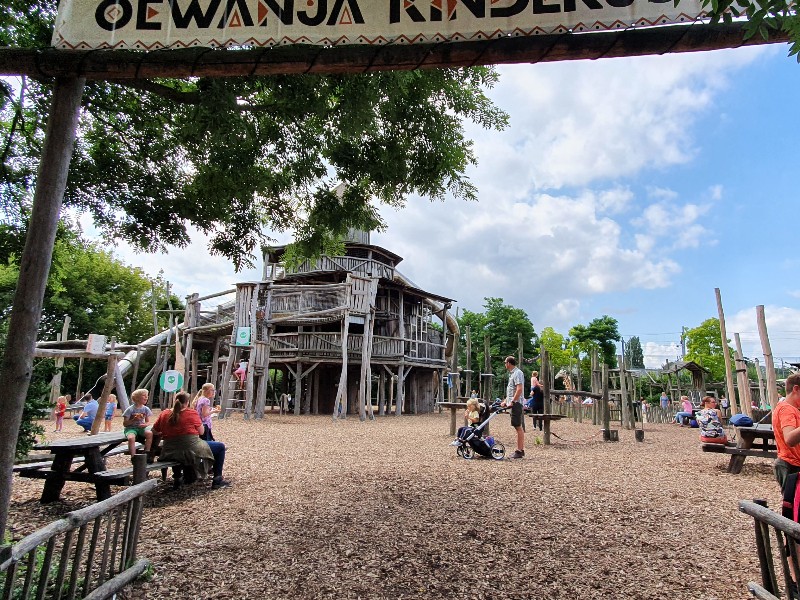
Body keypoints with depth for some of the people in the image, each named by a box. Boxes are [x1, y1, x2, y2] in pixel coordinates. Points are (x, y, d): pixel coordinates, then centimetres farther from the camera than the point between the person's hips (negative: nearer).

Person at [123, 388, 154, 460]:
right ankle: (133, 456, -27)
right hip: (130, 428, -3)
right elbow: (125, 424, -5)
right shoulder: (130, 409, -8)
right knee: (131, 437, -38)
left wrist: (145, 424, -11)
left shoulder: (146, 409, 4)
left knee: (150, 433, -29)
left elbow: (148, 421, 12)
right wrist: (134, 420, -21)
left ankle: (146, 453, -20)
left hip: (141, 428, 3)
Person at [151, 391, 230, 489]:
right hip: (192, 451, -5)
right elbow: (201, 432, -3)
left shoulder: (164, 414, 1)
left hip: (170, 454, 6)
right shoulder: (192, 413, -10)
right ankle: (217, 480, 10)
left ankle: (178, 479, 43)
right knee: (221, 447, 12)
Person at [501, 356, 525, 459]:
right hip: (513, 403, 10)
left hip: (516, 403, -10)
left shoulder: (517, 373, -13)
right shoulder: (512, 373, 18)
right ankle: (521, 449, 18)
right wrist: (505, 401, 19)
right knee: (519, 427, 12)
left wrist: (512, 401, -23)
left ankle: (519, 451, -4)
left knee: (518, 427, -7)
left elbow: (519, 389, -23)